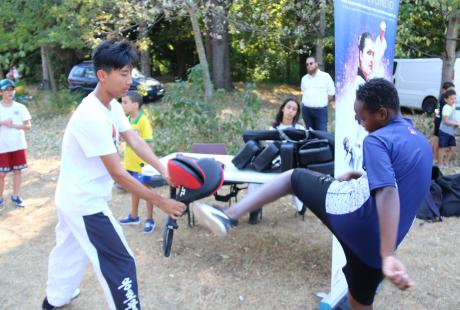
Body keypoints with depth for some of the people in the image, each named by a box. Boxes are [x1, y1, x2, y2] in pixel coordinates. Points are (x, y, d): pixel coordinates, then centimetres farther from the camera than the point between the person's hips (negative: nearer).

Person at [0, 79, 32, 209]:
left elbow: (28, 125, -3)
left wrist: (13, 125, -16)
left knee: (17, 171, 9)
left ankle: (15, 196, 23)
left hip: (18, 145, 1)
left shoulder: (20, 107, -1)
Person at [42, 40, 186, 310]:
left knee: (70, 251, 28)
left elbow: (135, 140, -6)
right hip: (86, 203, -10)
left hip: (73, 198, 10)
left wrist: (164, 171, -21)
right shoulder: (93, 117, -30)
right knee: (121, 263, -1)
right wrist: (162, 202, -25)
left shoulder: (113, 105, -1)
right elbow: (118, 174, -29)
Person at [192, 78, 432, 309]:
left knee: (295, 177, 10)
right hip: (374, 241, 8)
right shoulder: (420, 140, 15)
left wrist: (388, 256, -36)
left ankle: (229, 216, -1)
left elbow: (388, 193, -26)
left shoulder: (377, 140, -11)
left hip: (354, 213, -7)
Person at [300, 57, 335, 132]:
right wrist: (305, 102, 11)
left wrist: (322, 103, 0)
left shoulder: (326, 76, -3)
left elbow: (331, 94, 0)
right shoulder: (304, 78, 11)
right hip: (306, 110, 5)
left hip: (320, 110, -4)